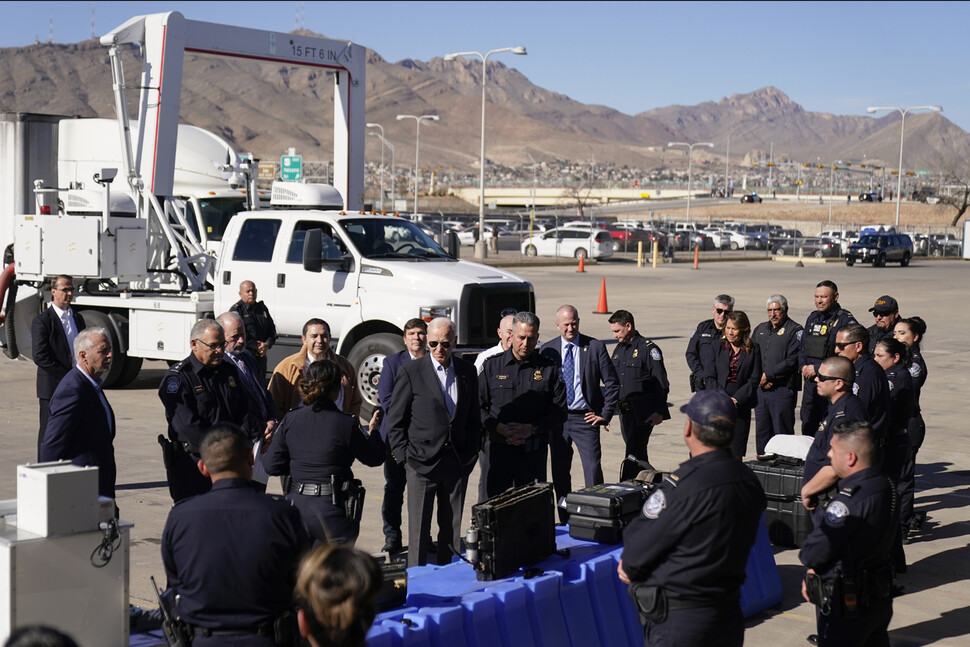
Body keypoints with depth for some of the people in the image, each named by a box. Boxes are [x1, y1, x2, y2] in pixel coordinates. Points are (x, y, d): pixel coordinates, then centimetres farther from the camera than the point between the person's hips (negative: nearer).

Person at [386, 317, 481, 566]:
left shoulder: (467, 371, 8)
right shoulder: (410, 372, -4)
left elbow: (474, 417, 15)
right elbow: (395, 421, -1)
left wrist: (471, 453, 7)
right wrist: (404, 457, -7)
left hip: (458, 462, 4)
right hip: (423, 462, -3)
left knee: (452, 529, 10)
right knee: (418, 529, 1)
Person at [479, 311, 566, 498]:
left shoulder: (549, 369, 5)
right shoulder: (492, 366, 7)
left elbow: (559, 411, 2)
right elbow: (478, 406, 5)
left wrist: (531, 428, -11)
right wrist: (499, 428, -11)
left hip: (534, 453, 0)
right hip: (498, 449, 0)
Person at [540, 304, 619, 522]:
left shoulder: (595, 347, 0)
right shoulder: (547, 350, 5)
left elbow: (612, 383, 3)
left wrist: (606, 414, -2)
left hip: (585, 418, -2)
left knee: (593, 469, -8)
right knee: (559, 473, 7)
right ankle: (565, 522, 16)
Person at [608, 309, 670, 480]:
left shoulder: (648, 349, -9)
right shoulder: (619, 349, 13)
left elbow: (661, 383, -11)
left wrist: (659, 411, -17)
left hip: (643, 413, -7)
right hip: (625, 412, 8)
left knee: (633, 454, -12)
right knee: (639, 454, 14)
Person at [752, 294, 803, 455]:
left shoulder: (794, 330, -3)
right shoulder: (760, 329, 17)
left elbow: (792, 361, -13)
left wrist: (768, 375, -12)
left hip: (783, 389, -6)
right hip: (761, 388, 6)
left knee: (782, 432, -3)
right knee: (761, 431, 10)